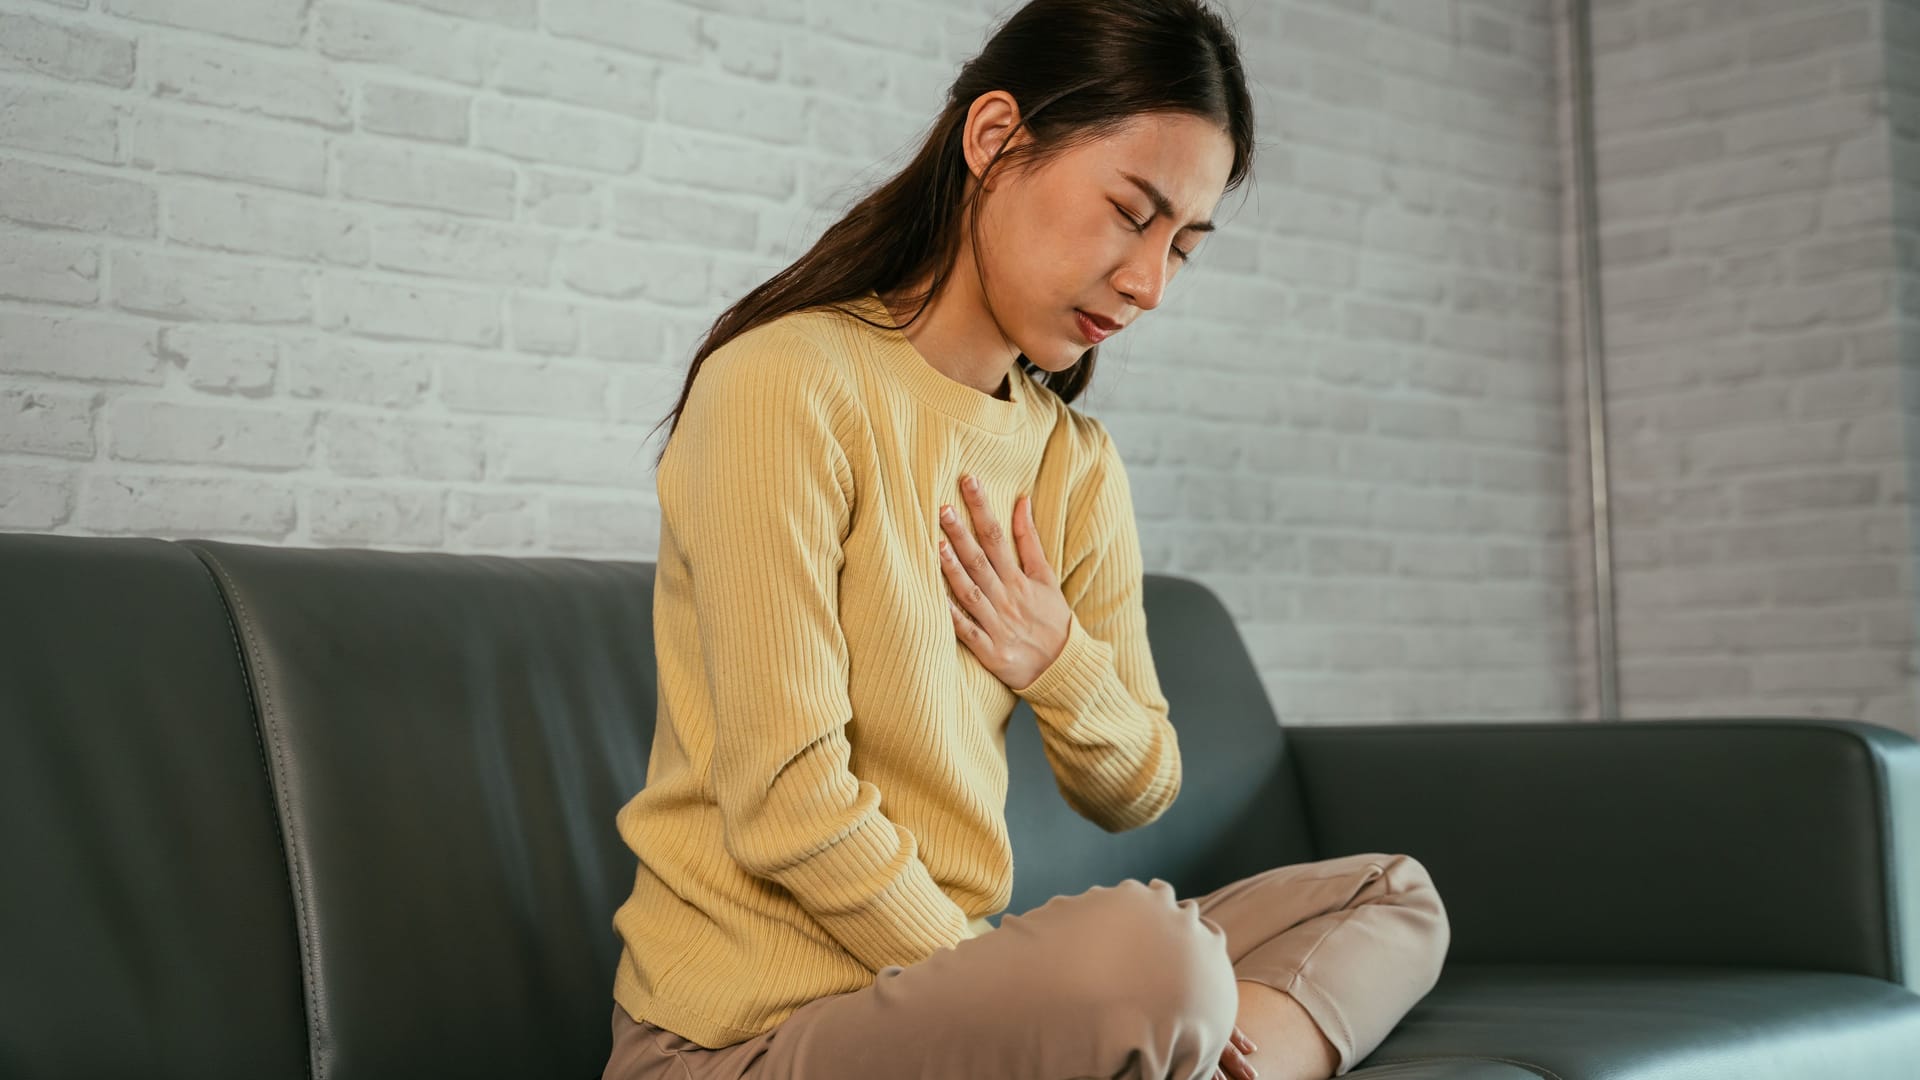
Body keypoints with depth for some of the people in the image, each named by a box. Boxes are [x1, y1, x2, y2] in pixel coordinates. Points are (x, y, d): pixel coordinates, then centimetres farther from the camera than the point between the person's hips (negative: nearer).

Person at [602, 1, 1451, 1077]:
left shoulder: (1076, 463, 10)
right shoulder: (784, 386, -14)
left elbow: (1135, 792, 16)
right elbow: (787, 806, -19)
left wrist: (1061, 663, -6)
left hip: (944, 964, 8)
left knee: (1391, 900, 8)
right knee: (1148, 951, -35)